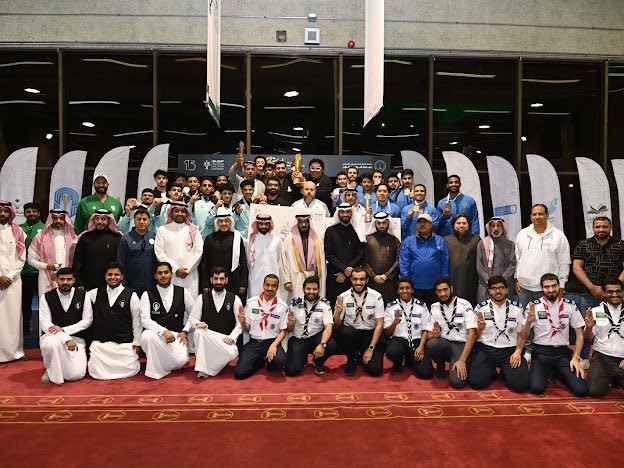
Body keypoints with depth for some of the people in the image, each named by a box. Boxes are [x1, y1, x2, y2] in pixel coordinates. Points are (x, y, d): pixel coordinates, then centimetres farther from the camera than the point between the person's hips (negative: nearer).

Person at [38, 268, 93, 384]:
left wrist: (64, 330, -15)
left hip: (76, 338, 1)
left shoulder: (82, 295, 0)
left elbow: (87, 320, -1)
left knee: (76, 375, -17)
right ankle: (51, 370, -6)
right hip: (52, 336, 0)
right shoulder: (46, 297, -2)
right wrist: (66, 339, -24)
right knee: (51, 344, -39)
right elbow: (45, 324, -10)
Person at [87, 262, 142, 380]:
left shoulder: (131, 295, 0)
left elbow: (137, 320, 2)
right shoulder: (96, 293, 9)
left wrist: (137, 342, 1)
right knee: (96, 373, -11)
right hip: (100, 343, 2)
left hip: (125, 343, -2)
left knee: (130, 371, -15)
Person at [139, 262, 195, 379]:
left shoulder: (183, 292, 5)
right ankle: (155, 370, -13)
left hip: (177, 334, 1)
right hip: (155, 333, 0)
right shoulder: (147, 295, 0)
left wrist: (185, 331, -3)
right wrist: (164, 331, -24)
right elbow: (145, 320, -10)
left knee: (181, 361, -27)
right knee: (147, 336, -37)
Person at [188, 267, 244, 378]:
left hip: (226, 340, 0)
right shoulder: (202, 298, 6)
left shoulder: (234, 299, 4)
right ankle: (202, 368, -22)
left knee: (233, 353, -31)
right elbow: (192, 319, 8)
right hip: (206, 338, 1)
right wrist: (198, 323, -16)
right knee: (199, 331, -32)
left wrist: (232, 338, -14)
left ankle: (209, 369, -7)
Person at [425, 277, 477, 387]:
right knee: (431, 344, -32)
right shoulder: (434, 307, 4)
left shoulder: (464, 305, -10)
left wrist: (462, 360, -21)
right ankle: (440, 367, 1)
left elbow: (472, 333, -15)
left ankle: (463, 365, 9)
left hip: (462, 345, -3)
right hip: (444, 344, 4)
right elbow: (429, 335, 6)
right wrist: (434, 334, -21)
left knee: (457, 381, -27)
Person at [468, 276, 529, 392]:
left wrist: (518, 351, -9)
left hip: (510, 350, 1)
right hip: (485, 349, 0)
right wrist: (480, 328, -16)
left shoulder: (517, 308, 5)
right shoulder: (480, 308, 2)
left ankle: (504, 371, 14)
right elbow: (475, 335, 7)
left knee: (521, 384, -19)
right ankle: (491, 371, 14)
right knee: (476, 382, -19)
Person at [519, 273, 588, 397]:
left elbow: (579, 335, 6)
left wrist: (575, 357, -5)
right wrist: (528, 321, -23)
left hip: (563, 352, 2)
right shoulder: (534, 306, -5)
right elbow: (523, 337, -4)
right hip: (541, 352, -2)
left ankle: (557, 373, 16)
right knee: (536, 388, -23)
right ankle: (546, 373, 13)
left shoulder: (570, 306, 1)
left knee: (581, 390, -15)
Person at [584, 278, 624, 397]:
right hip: (602, 358, 0)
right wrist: (589, 328, -14)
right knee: (594, 391, -16)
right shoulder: (595, 311, 5)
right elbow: (588, 339, 7)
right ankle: (608, 379, 17)